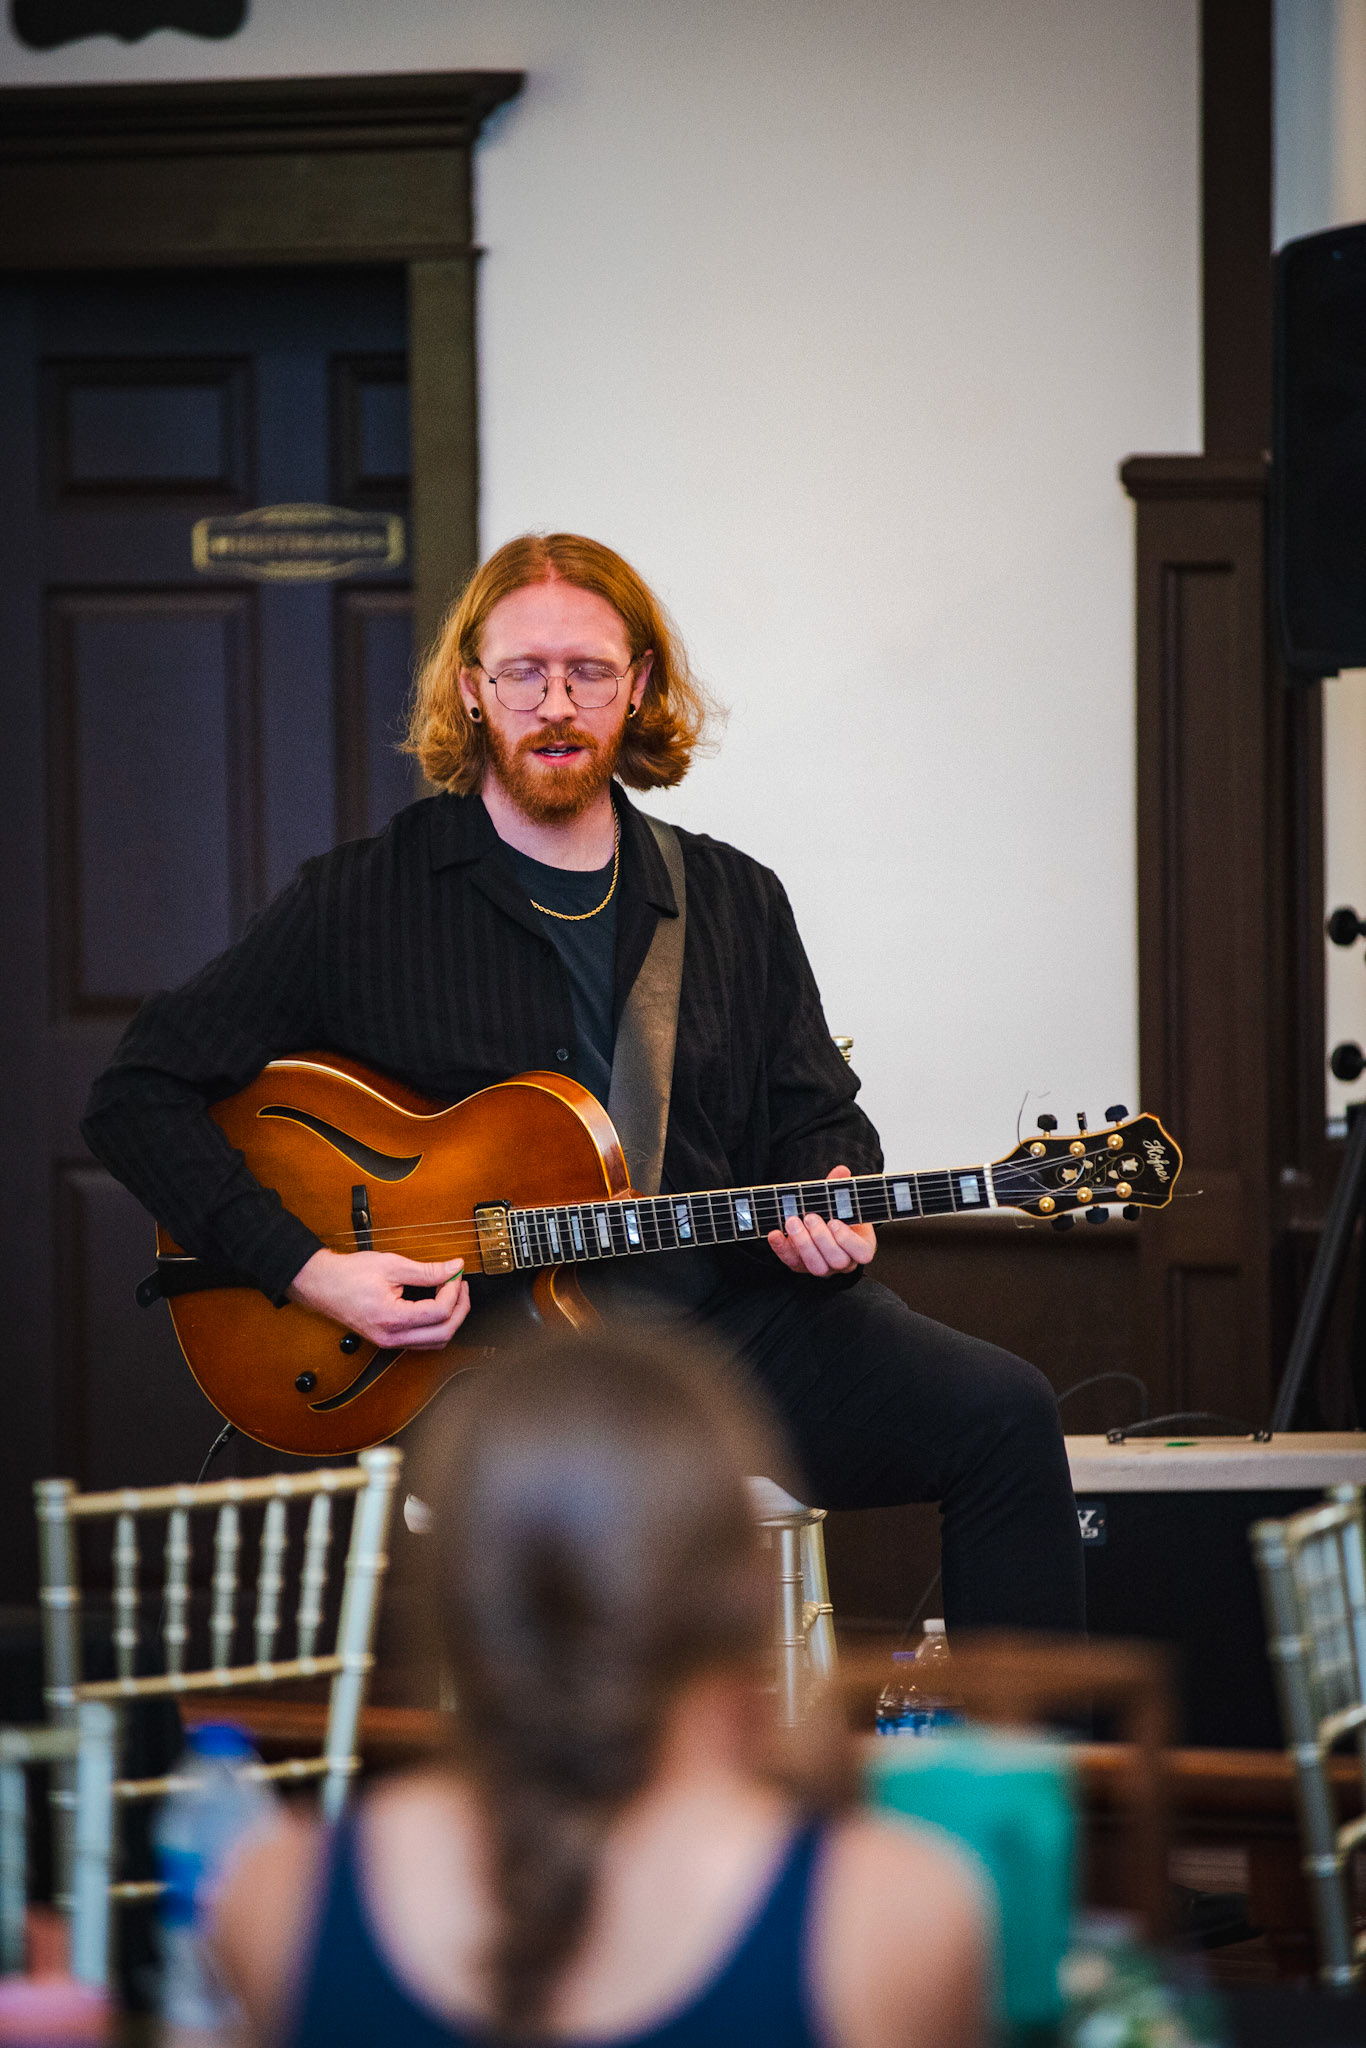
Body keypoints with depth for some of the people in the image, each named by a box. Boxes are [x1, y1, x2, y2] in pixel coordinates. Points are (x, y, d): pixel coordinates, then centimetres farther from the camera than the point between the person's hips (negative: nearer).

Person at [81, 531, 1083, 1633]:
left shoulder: (736, 901, 16)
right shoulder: (359, 901, 4)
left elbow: (817, 1117, 24)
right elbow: (138, 1096, 4)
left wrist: (829, 1201, -2)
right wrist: (306, 1268, -8)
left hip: (740, 1314, 4)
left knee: (1001, 1412, -19)